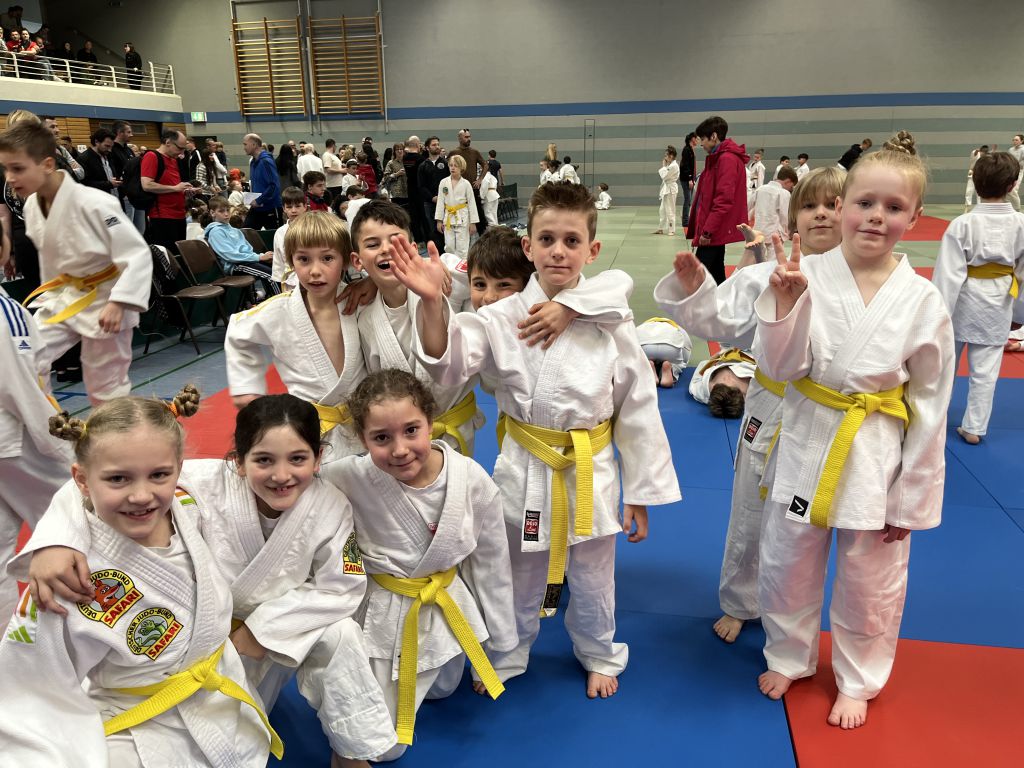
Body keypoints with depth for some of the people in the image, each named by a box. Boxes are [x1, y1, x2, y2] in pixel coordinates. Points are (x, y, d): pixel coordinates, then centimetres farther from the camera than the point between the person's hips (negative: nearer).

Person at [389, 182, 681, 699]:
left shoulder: (610, 323, -9)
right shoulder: (503, 318, -10)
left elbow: (637, 409, -3)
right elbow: (448, 361, -21)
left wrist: (639, 495, 0)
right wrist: (431, 302, -41)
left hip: (592, 469, 0)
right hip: (525, 469, 0)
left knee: (592, 576, 20)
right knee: (518, 574, 19)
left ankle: (599, 656, 48)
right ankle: (506, 657, 46)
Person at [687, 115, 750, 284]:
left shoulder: (727, 159, -14)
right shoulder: (718, 158, 17)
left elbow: (724, 200, -22)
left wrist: (708, 230, -22)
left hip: (715, 232, -10)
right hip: (715, 231, 10)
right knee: (716, 273, 13)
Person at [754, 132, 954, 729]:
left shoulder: (924, 302, -8)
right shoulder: (808, 277, -9)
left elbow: (930, 405, -3)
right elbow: (781, 366, -8)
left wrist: (913, 496, -1)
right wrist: (785, 301, -25)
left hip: (879, 452, 0)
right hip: (807, 441, 1)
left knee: (871, 582, 16)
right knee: (787, 565, 16)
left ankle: (857, 680, 43)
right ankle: (790, 657, 44)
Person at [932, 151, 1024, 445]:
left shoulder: (962, 224, -18)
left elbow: (948, 274, -18)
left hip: (963, 301, -2)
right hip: (997, 304, 2)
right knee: (985, 371, 9)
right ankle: (974, 428, 17)